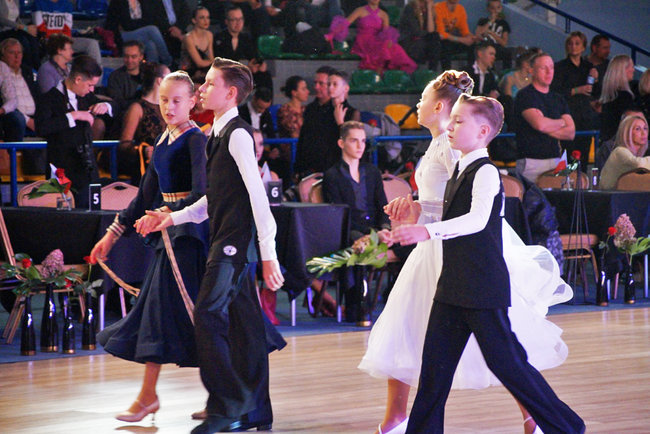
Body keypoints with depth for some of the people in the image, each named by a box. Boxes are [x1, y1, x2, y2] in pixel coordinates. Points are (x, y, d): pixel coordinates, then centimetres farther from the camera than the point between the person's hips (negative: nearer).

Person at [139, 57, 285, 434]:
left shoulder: (238, 134, -12)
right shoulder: (218, 134, 17)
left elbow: (257, 195, -17)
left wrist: (269, 253, -21)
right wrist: (175, 218, 16)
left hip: (237, 239, -9)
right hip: (226, 239, 9)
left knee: (208, 314, -15)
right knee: (243, 323, 10)